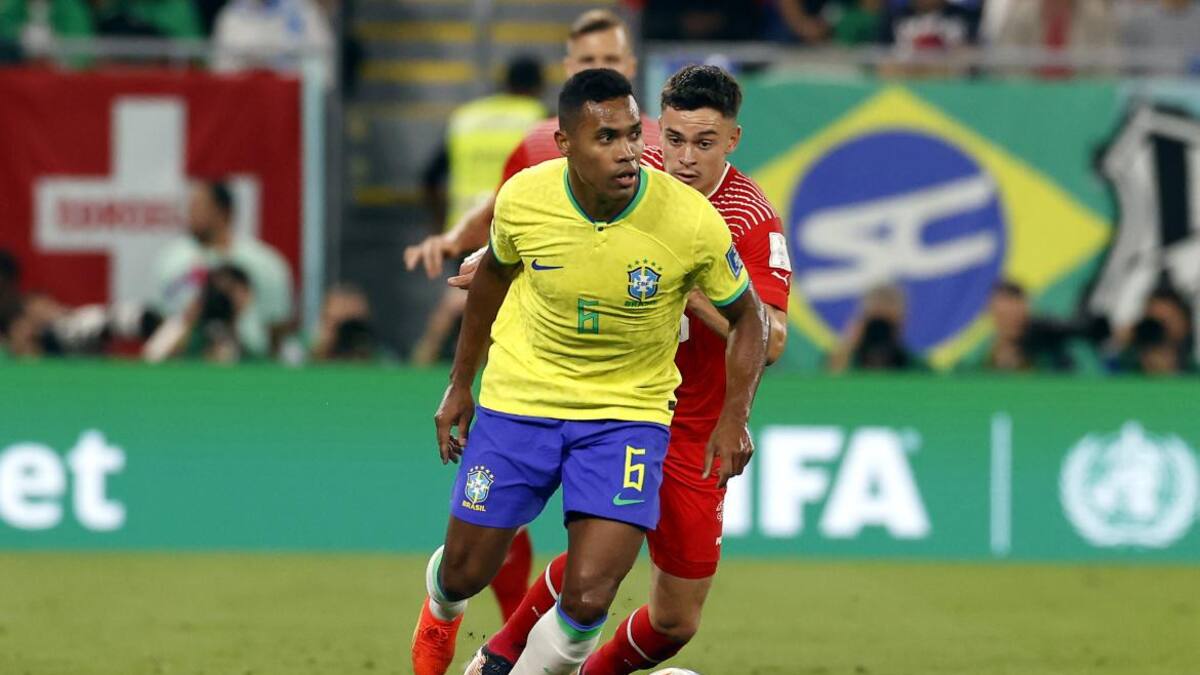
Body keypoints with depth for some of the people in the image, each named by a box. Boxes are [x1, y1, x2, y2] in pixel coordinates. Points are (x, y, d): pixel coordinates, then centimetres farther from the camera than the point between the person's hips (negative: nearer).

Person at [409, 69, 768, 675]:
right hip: (518, 400, 2)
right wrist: (460, 385, 15)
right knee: (466, 574, 12)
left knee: (588, 600, -16)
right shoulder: (523, 199, -16)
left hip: (628, 414, -1)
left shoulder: (691, 221, -22)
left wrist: (734, 417, -16)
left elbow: (747, 317, -4)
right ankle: (441, 610, 52)